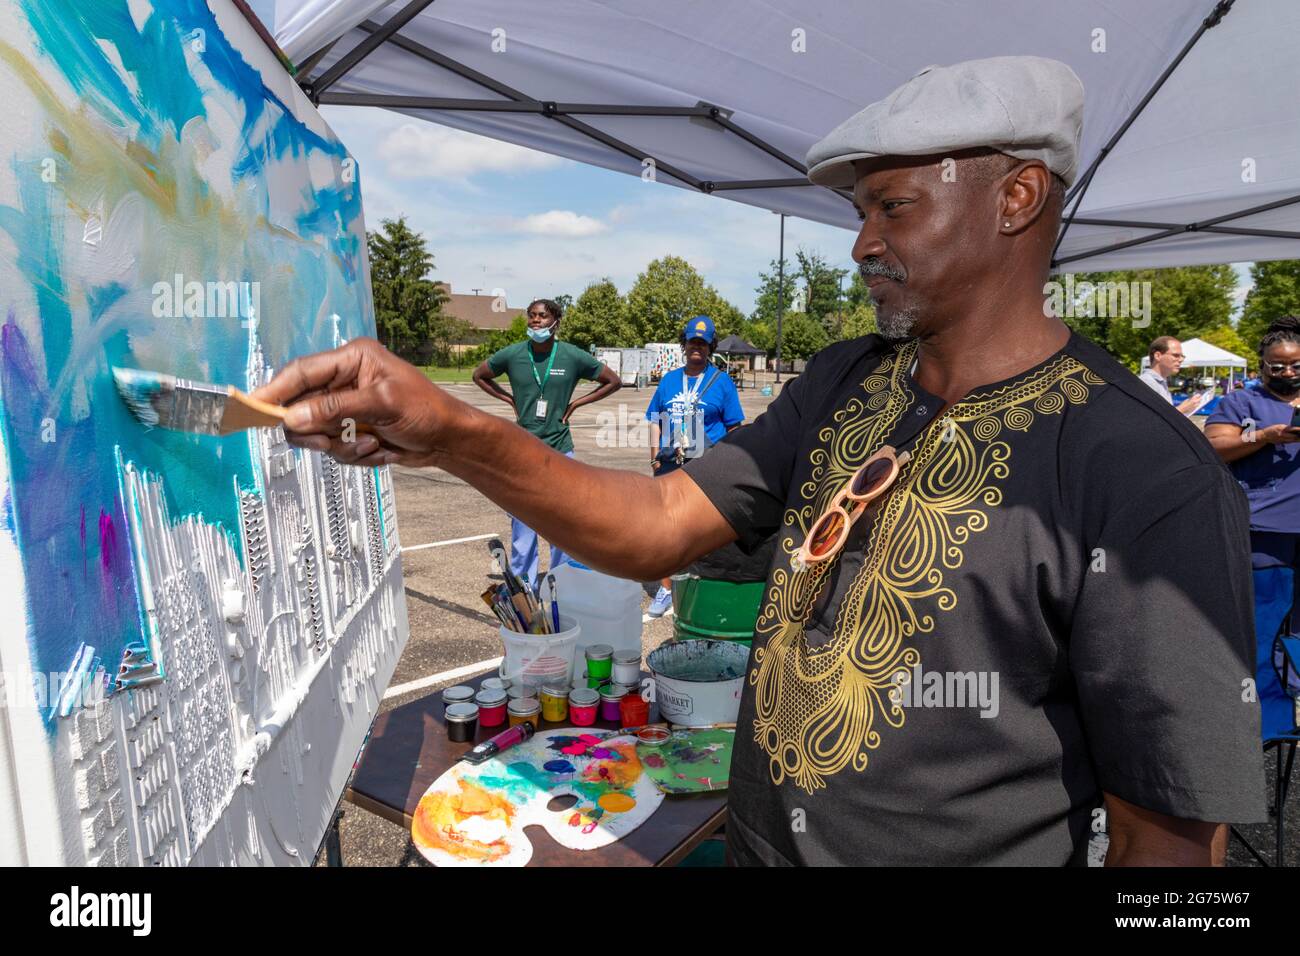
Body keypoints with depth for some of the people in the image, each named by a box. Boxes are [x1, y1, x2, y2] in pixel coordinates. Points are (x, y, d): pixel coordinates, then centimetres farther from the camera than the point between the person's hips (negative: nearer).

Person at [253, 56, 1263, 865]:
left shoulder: (1148, 479, -21)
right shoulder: (842, 383, -2)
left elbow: (1173, 836, -17)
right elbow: (658, 527, -10)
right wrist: (455, 433, -24)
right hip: (753, 842, 5)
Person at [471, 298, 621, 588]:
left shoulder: (573, 356, -5)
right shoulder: (512, 354, -2)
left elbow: (613, 382, 6)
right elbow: (479, 375, 16)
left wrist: (575, 403, -1)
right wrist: (510, 399, 4)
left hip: (560, 449, 0)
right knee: (522, 520, 5)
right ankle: (522, 586, 17)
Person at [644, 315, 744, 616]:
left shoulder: (721, 381, 5)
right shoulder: (669, 380, 15)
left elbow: (734, 428, 4)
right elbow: (656, 421, 17)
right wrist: (655, 455, 7)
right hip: (669, 465, 4)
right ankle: (665, 590, 19)